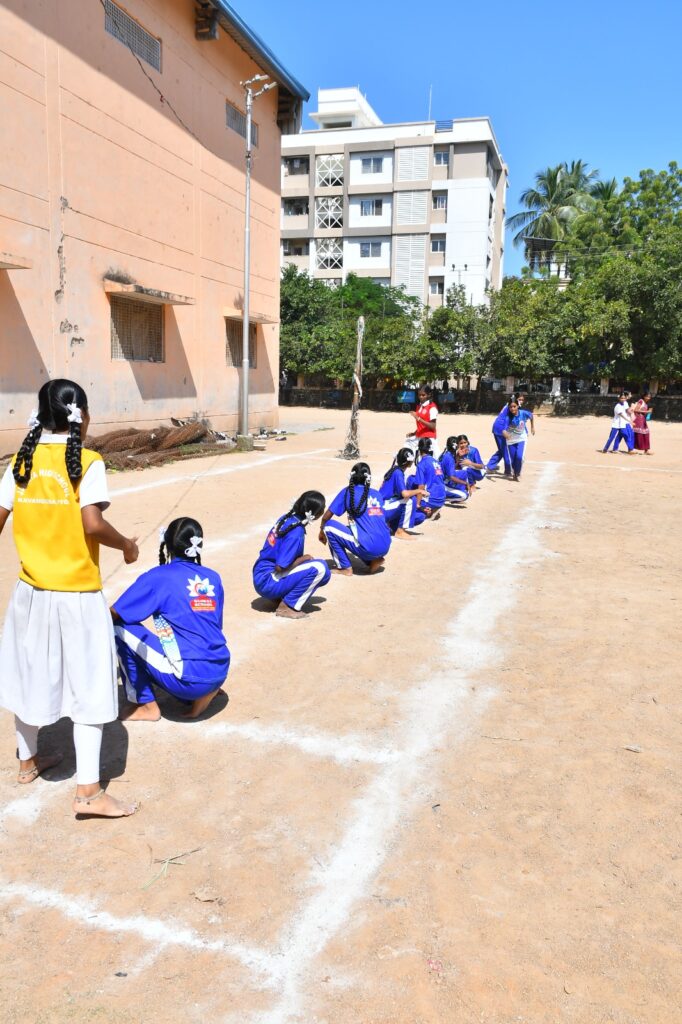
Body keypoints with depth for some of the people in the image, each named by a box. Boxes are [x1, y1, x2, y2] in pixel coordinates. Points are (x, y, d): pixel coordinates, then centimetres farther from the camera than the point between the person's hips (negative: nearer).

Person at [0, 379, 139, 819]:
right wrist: (128, 545, -6)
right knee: (87, 685, 2)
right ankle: (89, 791, 3)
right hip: (78, 594, -5)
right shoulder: (87, 462, -13)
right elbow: (93, 524, -23)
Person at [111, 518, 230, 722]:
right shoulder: (213, 578, 10)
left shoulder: (158, 577, -5)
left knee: (120, 627, 5)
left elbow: (114, 614, -2)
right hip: (219, 674, 7)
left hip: (189, 678, -6)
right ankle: (202, 694, 11)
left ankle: (146, 706, 12)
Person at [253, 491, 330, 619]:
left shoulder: (286, 518, 2)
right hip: (267, 583, -9)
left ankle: (281, 597, 10)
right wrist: (304, 558, -10)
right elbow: (280, 567, -24)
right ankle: (287, 607, -10)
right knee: (318, 567, -19)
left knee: (323, 574, 11)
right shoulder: (296, 533, -23)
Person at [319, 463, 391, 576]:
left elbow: (326, 517, 6)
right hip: (385, 547, 6)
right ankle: (374, 560, 14)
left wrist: (322, 530, 27)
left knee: (329, 526, 7)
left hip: (368, 547, -6)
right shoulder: (377, 494, 17)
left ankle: (345, 568, 7)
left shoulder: (348, 492, 3)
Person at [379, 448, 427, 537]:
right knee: (411, 499, -26)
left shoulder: (396, 471, 11)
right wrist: (419, 491, -14)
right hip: (383, 510, -9)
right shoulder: (398, 473, -16)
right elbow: (405, 494, -31)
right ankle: (400, 531, -16)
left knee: (420, 516, 0)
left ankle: (393, 526, 11)